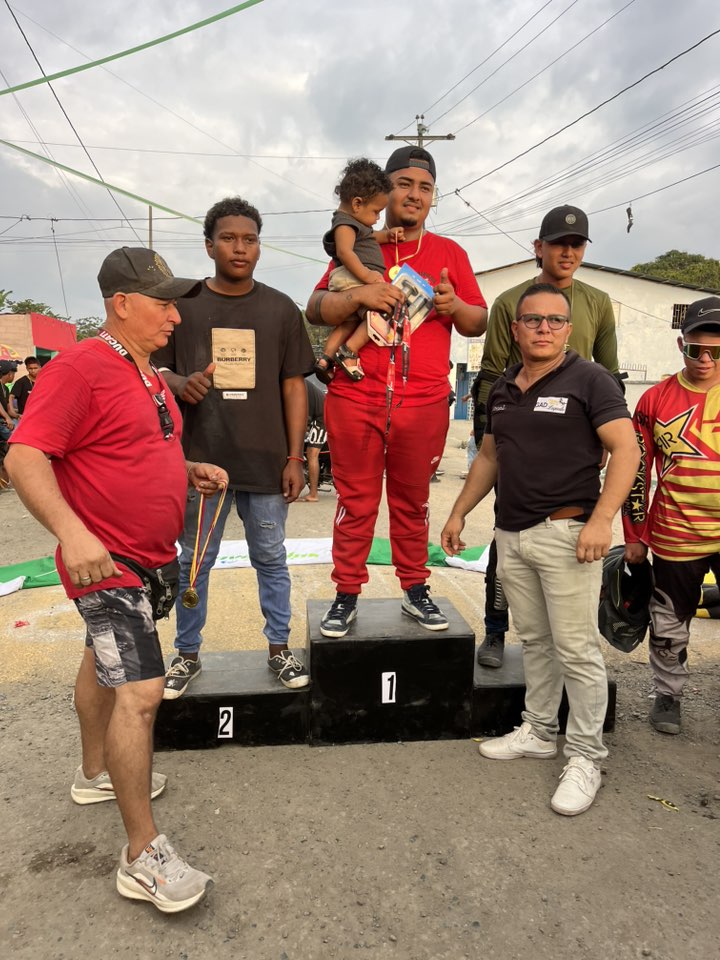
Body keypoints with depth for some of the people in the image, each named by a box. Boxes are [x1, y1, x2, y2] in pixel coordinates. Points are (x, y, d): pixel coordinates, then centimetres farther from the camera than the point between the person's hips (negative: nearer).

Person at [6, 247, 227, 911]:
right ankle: (143, 856, -1)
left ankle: (97, 774, 45)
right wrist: (70, 532, -36)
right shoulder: (79, 368, -17)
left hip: (151, 557, 10)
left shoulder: (150, 375, 12)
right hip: (107, 562, -10)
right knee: (140, 690, -13)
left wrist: (190, 470, 8)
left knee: (107, 660, 25)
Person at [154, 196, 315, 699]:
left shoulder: (280, 309, 5)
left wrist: (294, 457, 0)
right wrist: (180, 384, -16)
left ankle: (280, 648, 28)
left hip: (266, 462, 1)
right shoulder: (182, 304, 3)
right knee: (194, 563, 11)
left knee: (271, 560, 12)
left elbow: (294, 386, 5)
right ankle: (188, 655, 28)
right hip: (199, 459, 0)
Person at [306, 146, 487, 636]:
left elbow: (480, 323, 14)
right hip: (356, 399, -1)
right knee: (356, 502, 3)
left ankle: (416, 590, 23)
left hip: (424, 402, 1)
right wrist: (358, 294, -15)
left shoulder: (449, 253, 14)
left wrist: (455, 307, -8)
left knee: (412, 501, 9)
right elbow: (316, 310, 3)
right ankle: (347, 596, 14)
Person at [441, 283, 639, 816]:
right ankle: (539, 732, 30)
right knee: (534, 640, 16)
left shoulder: (589, 379, -5)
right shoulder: (503, 389, 14)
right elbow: (489, 457, 21)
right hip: (511, 534, 6)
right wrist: (460, 512, 17)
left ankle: (586, 757, 13)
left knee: (576, 649, -1)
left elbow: (626, 450, -11)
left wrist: (602, 519, -21)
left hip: (565, 533, -6)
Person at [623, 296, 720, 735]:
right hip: (674, 537, 0)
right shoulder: (656, 399, -1)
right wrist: (636, 535, 3)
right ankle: (669, 694, 36)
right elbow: (637, 471, 2)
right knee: (669, 625, 15)